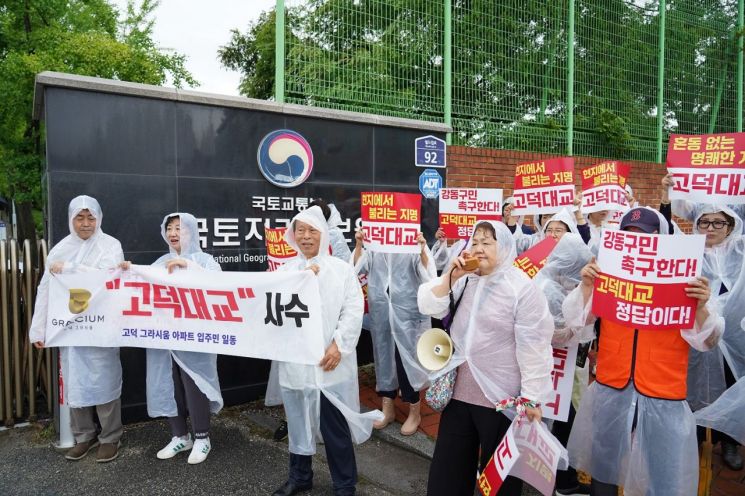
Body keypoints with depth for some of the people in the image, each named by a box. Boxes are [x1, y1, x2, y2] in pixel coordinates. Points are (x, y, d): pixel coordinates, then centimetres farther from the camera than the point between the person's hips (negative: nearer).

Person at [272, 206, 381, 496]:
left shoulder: (342, 269, 1)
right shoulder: (284, 271, 7)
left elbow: (353, 311, -5)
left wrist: (338, 345, -14)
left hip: (331, 362, -2)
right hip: (294, 361, 3)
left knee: (336, 428, 5)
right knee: (298, 422, 17)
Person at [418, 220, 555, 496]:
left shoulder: (522, 287, -13)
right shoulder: (463, 279, 5)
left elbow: (533, 346, -15)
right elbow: (428, 307, 0)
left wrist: (532, 398, -15)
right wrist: (451, 276, -13)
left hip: (501, 397, -5)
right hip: (459, 390, 6)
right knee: (448, 466, 18)